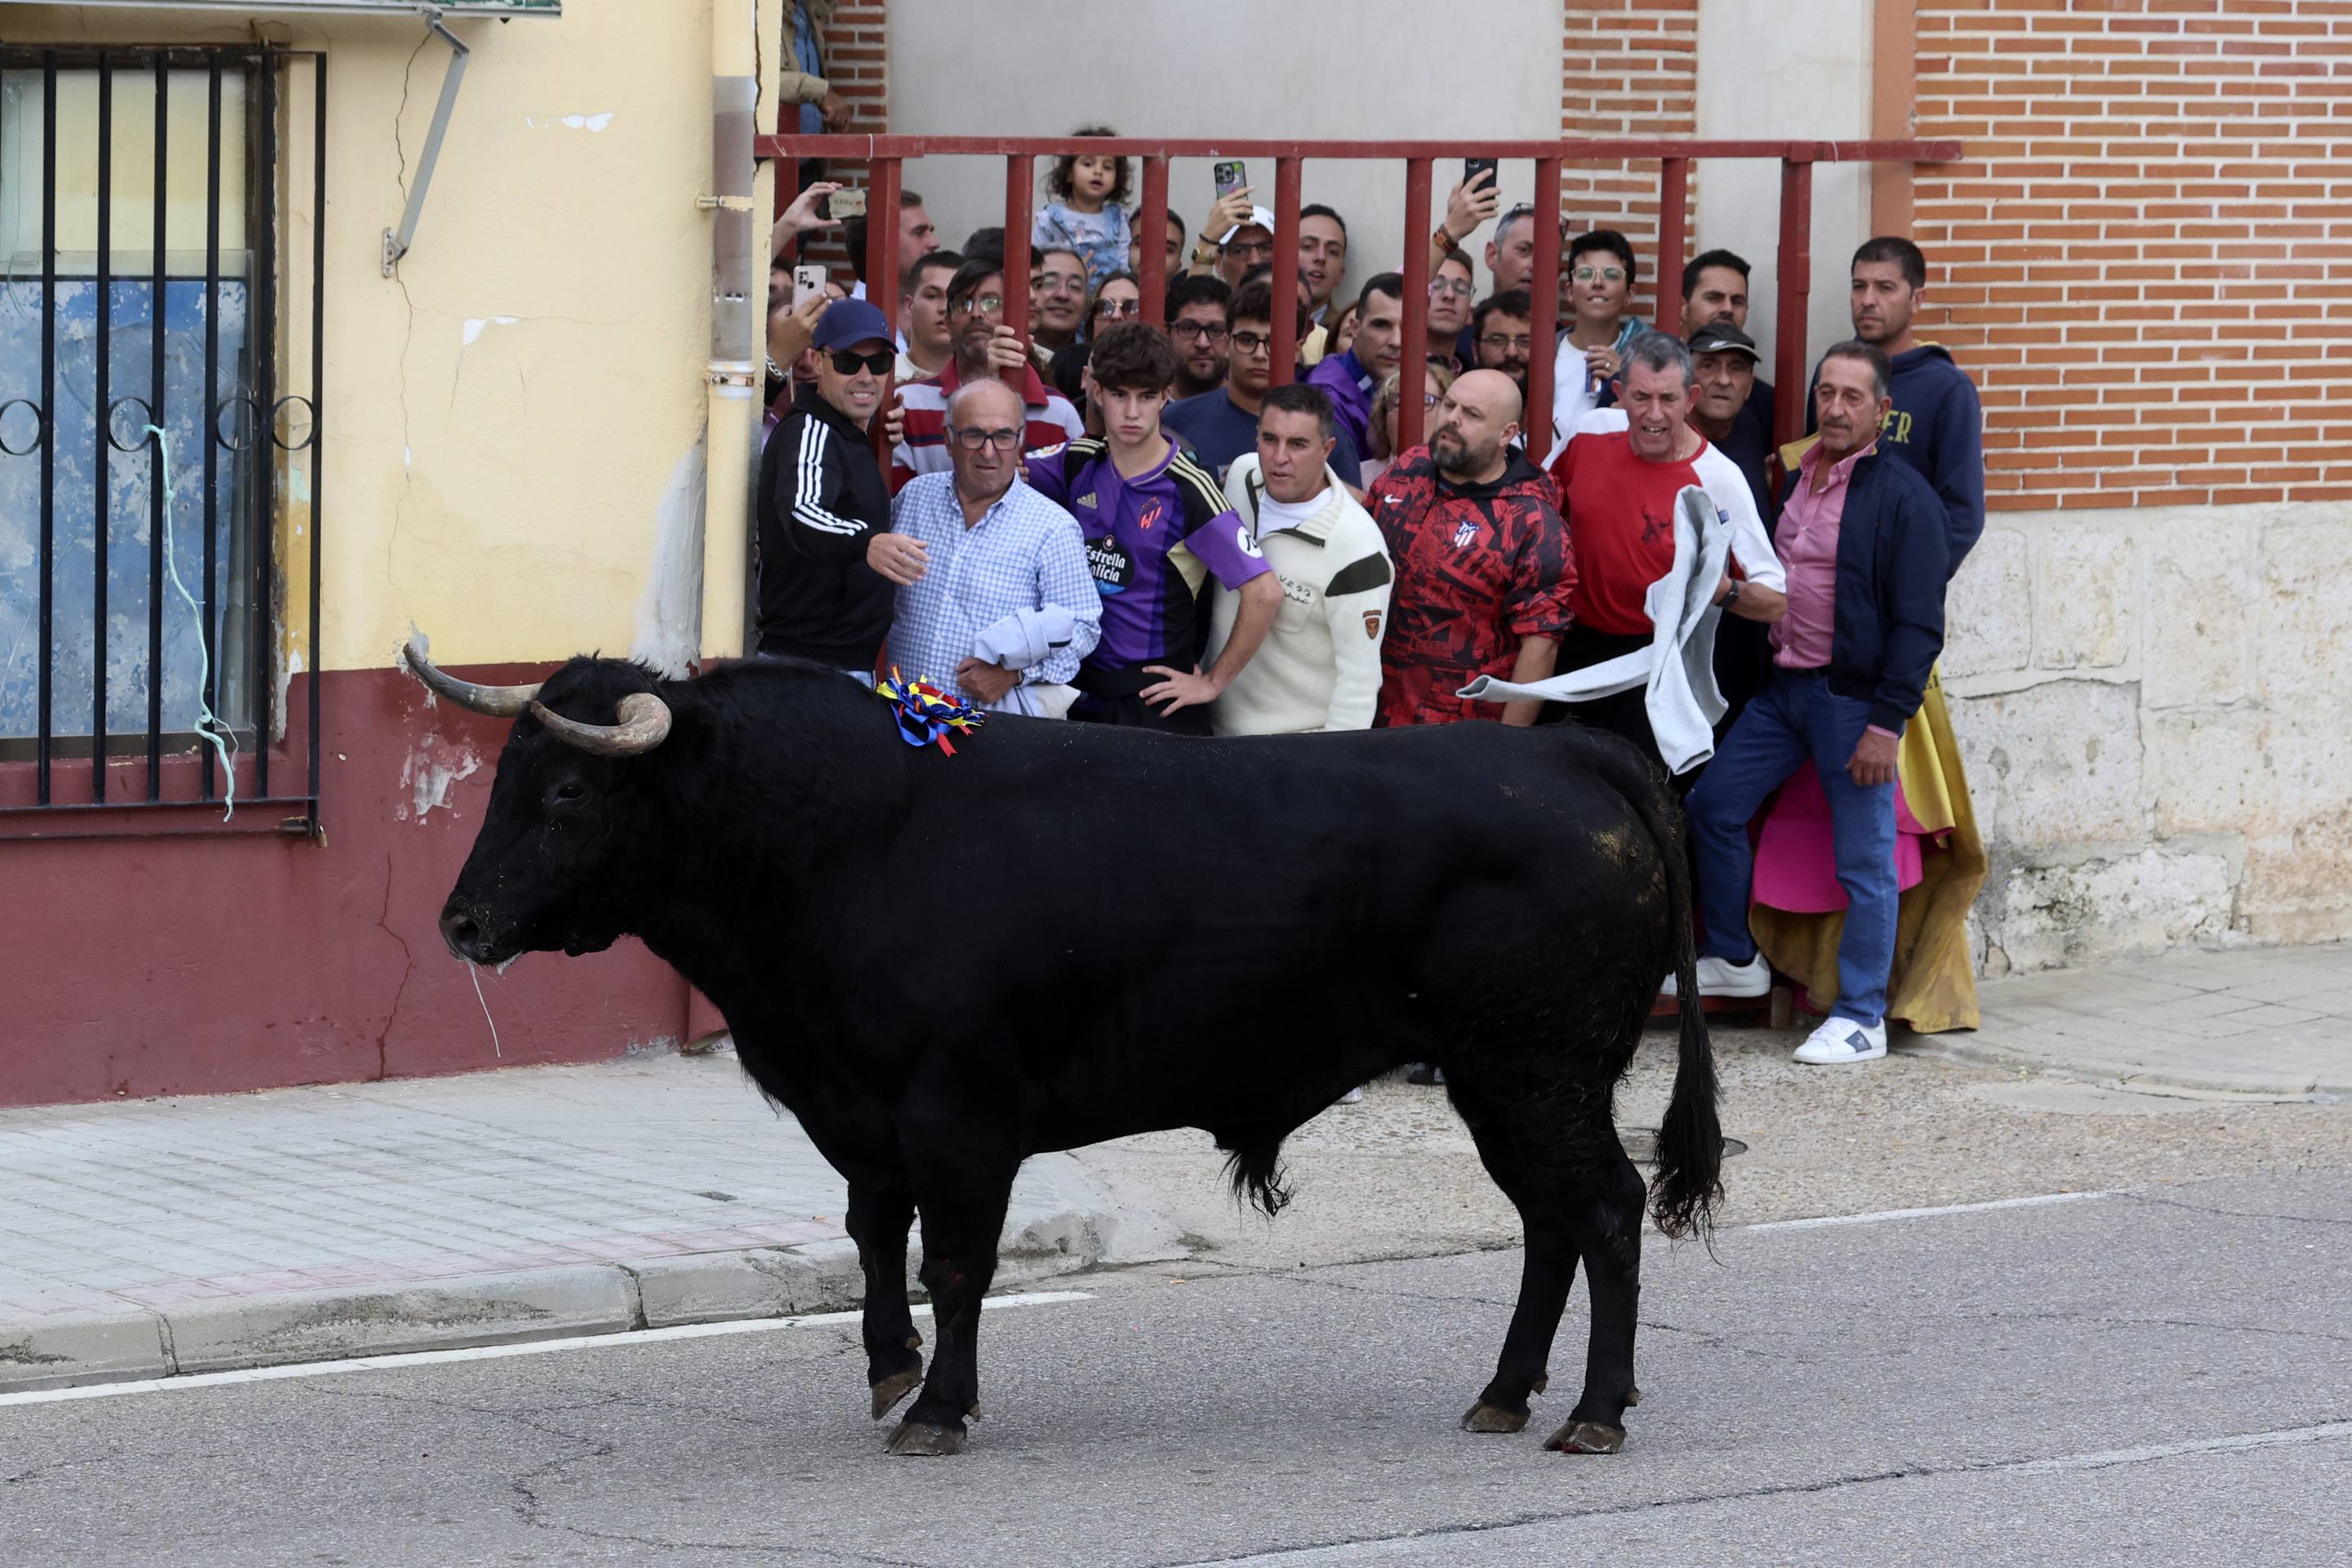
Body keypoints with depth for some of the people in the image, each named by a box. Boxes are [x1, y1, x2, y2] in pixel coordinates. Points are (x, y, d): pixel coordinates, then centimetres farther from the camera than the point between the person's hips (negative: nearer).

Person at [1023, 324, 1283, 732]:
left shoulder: (1188, 491, -14)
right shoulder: (1078, 464, 4)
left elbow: (1264, 593, -17)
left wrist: (1214, 683, -12)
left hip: (1155, 703, -5)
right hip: (1081, 692, 5)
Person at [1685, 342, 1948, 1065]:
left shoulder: (1902, 496, -11)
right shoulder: (1797, 481, 12)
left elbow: (1919, 623, -14)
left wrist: (1887, 722, -18)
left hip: (1855, 697, -8)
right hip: (1784, 688, 8)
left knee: (1864, 861, -1)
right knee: (1712, 804, 8)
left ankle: (1861, 1019, 6)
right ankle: (1734, 957, 24)